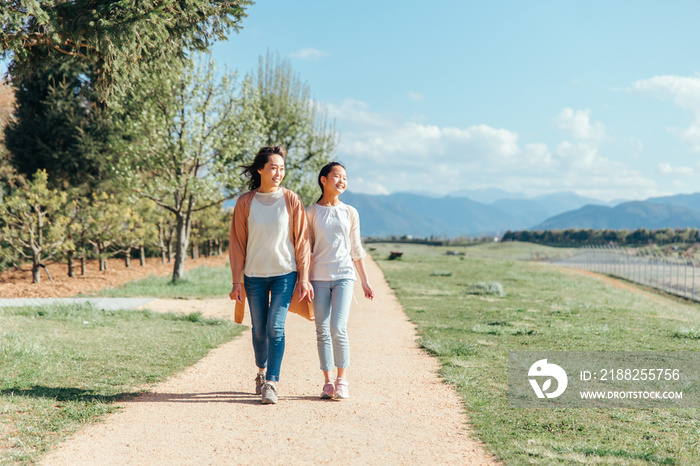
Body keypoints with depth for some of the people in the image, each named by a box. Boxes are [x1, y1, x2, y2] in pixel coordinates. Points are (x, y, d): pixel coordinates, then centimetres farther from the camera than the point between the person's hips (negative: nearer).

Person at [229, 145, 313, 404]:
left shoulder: (291, 201, -1)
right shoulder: (245, 203, 1)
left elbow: (301, 241, 0)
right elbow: (237, 244, 3)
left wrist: (303, 279, -4)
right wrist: (236, 282, -1)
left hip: (285, 273, -1)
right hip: (254, 275, 1)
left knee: (275, 327, -9)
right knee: (259, 328, 9)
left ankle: (271, 383, -4)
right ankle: (261, 371, 34)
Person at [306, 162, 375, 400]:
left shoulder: (350, 213, 9)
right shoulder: (311, 212, 5)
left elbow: (356, 250, 14)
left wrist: (365, 281, 13)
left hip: (344, 275, 0)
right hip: (319, 277, 0)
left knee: (338, 328, -12)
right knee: (322, 331, 1)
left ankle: (342, 380, 0)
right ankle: (328, 381, 11)